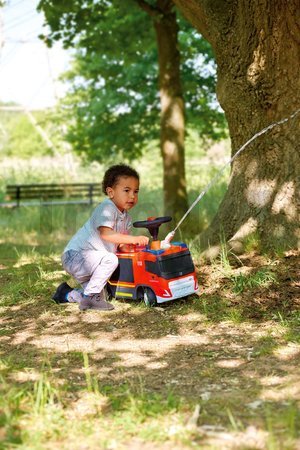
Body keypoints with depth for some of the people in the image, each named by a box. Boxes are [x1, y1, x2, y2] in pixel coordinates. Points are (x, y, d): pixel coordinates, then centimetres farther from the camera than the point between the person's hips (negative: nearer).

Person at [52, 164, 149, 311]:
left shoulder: (126, 217, 9)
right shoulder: (106, 208, -20)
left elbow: (120, 243, 4)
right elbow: (105, 234, -35)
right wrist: (133, 239, -40)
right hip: (75, 255, -10)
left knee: (99, 298, 14)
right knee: (110, 260, -32)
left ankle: (67, 294, 34)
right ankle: (89, 297, -21)